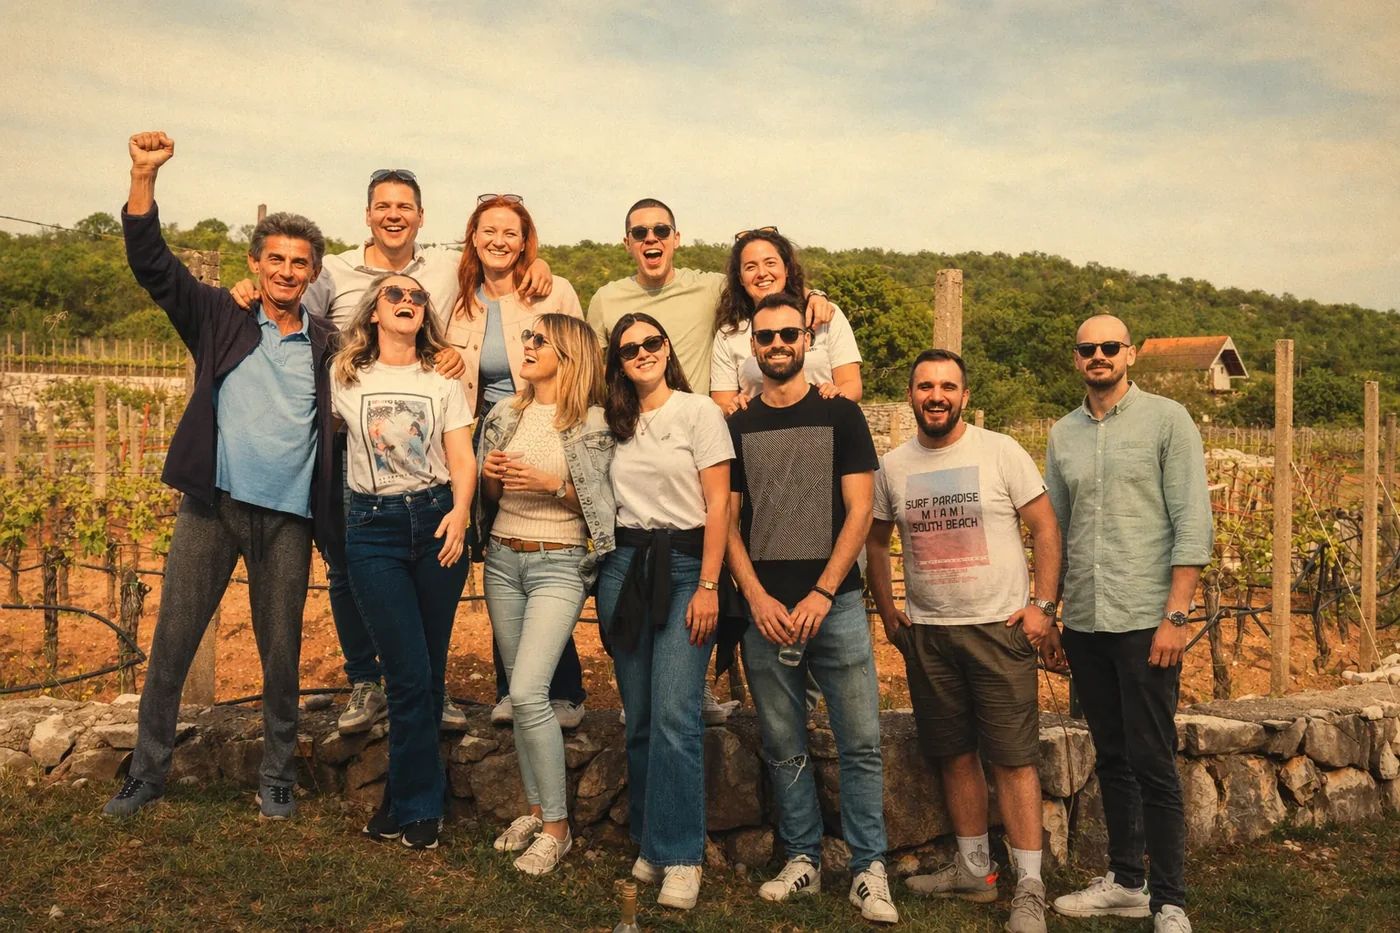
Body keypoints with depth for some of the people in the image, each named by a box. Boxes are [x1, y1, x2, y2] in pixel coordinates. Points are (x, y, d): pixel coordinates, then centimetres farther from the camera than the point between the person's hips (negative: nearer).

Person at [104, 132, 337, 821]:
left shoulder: (328, 346, 7)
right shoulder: (220, 320, 6)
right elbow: (152, 264, -2)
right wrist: (144, 177, -13)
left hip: (288, 515, 0)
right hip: (212, 505, 0)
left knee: (281, 654, 7)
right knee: (171, 644, 4)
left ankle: (277, 777, 22)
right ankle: (146, 773, 19)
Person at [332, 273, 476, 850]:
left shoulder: (444, 383, 10)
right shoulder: (344, 380, 9)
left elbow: (462, 459, 3)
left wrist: (459, 511, -14)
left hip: (437, 521, 2)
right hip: (374, 527, -1)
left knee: (429, 673, 5)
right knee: (409, 676, -6)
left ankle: (403, 798, 22)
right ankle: (419, 807, 9)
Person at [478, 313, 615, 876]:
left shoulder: (592, 422, -6)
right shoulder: (506, 414, 10)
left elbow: (600, 501, -5)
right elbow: (488, 495, 16)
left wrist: (552, 483, -18)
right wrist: (491, 476, -5)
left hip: (560, 563, -6)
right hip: (503, 558, 6)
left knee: (527, 692, -14)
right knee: (522, 694, 9)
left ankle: (556, 826, -2)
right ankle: (535, 809, 22)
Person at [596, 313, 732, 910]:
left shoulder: (699, 413, -1)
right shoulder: (615, 424, 14)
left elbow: (718, 506, -6)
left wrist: (708, 586, -12)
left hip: (684, 565, -5)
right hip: (623, 566, 5)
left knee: (674, 715, -13)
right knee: (638, 716, 7)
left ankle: (680, 858, -5)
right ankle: (650, 842, 18)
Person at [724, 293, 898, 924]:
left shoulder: (840, 416, 5)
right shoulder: (737, 428, 10)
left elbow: (859, 510, -1)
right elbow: (727, 522, 8)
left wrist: (820, 595, -9)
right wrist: (758, 599, -5)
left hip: (834, 603, -2)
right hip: (765, 608, 2)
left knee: (861, 742, -3)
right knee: (784, 747, 8)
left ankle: (868, 869, 7)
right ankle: (802, 859, 20)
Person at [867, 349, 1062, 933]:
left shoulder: (1000, 452, -4)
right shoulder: (892, 466, 6)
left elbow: (1045, 528, -2)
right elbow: (876, 540, 16)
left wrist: (1043, 605, -9)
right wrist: (887, 613, 10)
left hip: (1000, 626, -4)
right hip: (927, 633, 4)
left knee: (1013, 757, -3)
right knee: (956, 755, 12)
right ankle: (974, 870, 26)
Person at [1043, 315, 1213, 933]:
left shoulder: (1166, 419, -2)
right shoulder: (1062, 434, 12)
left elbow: (1193, 524, -7)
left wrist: (1176, 616, -13)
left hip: (1145, 621, -5)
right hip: (1084, 625, 5)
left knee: (1152, 763, -3)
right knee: (1111, 758, 13)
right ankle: (1124, 882, 24)